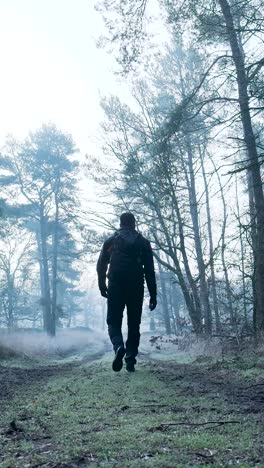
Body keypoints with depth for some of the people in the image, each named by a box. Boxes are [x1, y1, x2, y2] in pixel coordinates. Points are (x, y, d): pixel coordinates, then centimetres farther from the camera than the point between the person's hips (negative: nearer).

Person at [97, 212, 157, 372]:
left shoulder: (111, 241, 9)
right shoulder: (143, 242, 9)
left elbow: (101, 265, 6)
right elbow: (150, 270, 5)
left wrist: (102, 286, 17)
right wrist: (153, 295, 6)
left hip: (115, 287, -1)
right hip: (136, 288, 1)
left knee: (114, 321, 7)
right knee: (134, 324, 10)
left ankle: (119, 346, -21)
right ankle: (131, 359, 5)